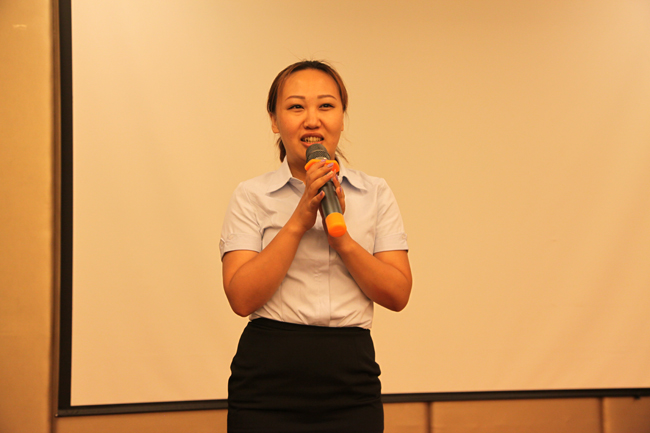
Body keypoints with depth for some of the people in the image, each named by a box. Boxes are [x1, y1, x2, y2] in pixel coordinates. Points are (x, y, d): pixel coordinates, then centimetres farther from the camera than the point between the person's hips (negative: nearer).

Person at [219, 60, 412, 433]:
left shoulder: (376, 194, 7)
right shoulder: (251, 197, 2)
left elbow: (398, 294, -1)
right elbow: (242, 298, -9)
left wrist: (341, 239, -13)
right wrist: (298, 222, -15)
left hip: (351, 384, 2)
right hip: (268, 384, -1)